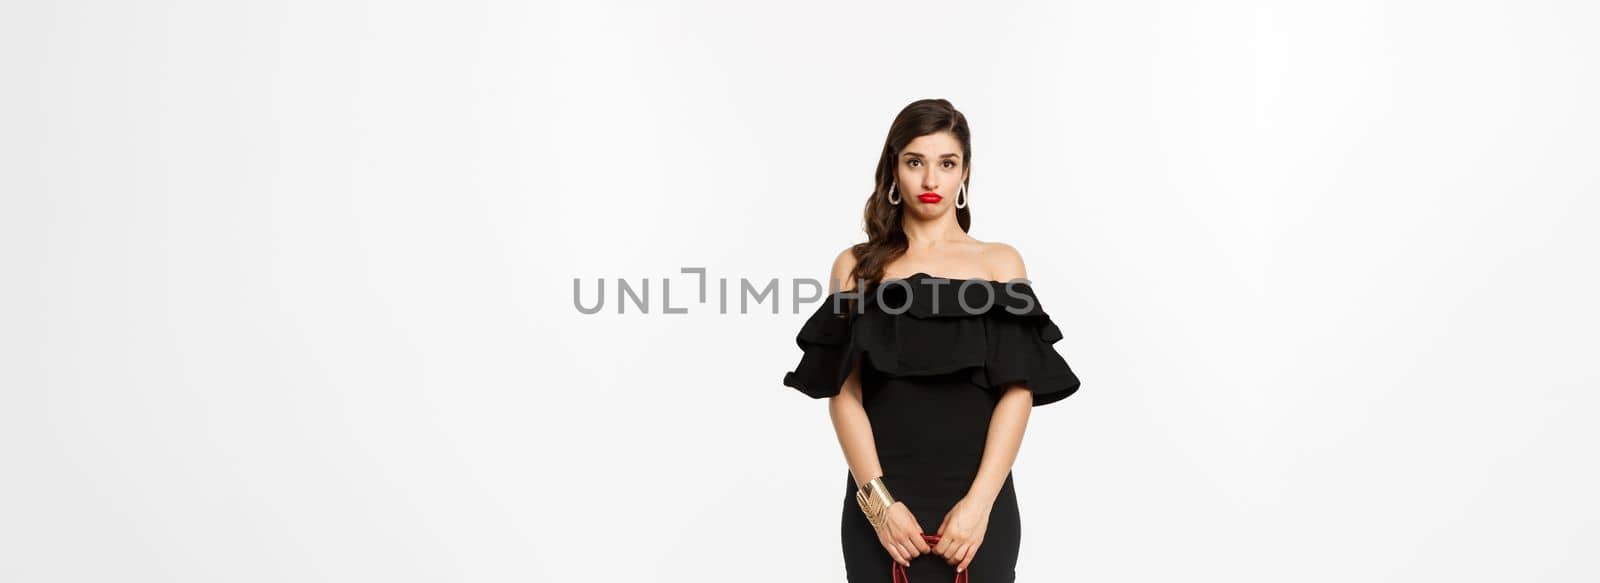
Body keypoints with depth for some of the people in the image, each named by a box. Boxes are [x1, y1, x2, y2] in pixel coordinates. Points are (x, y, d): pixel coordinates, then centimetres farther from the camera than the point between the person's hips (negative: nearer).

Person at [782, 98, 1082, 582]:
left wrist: (979, 502, -12)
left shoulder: (1001, 263, 5)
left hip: (977, 502, 0)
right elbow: (844, 393, -1)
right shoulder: (857, 266, 6)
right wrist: (878, 500, -12)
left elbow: (1019, 392, -2)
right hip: (881, 502, 0)